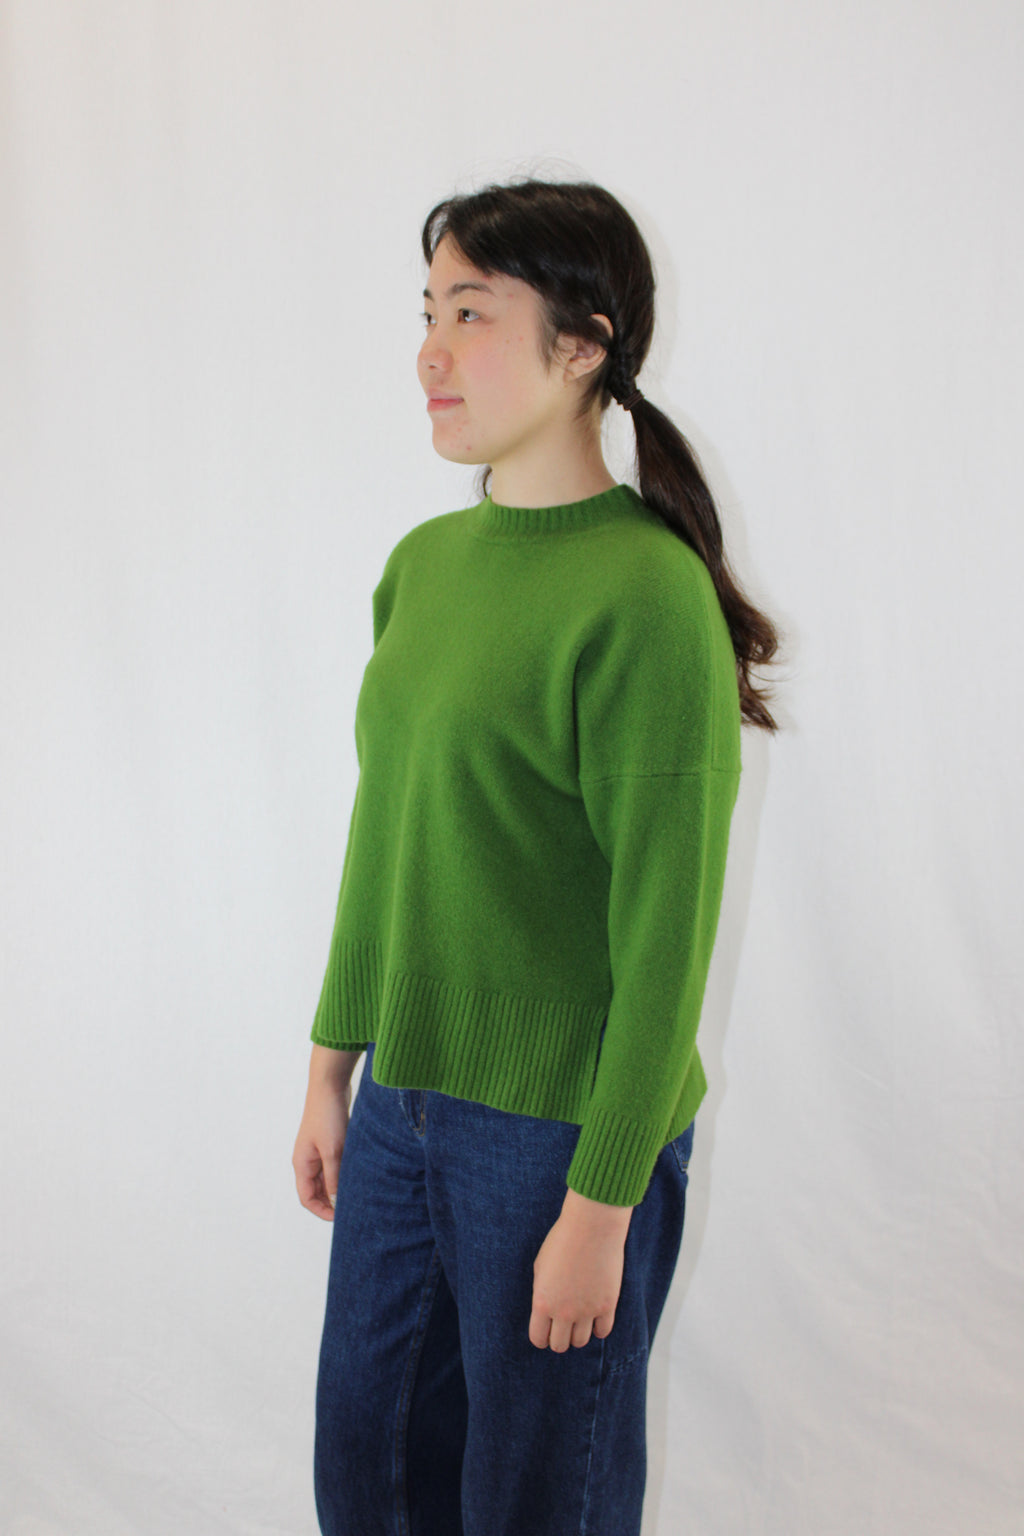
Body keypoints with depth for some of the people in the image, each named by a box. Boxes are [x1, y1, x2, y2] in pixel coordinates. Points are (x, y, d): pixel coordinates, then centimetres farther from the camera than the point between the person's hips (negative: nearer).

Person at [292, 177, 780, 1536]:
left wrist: (601, 1207, -15)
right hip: (401, 1109, 7)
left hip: (564, 1136, -7)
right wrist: (334, 1066, 15)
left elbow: (666, 934, -18)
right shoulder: (423, 564, 4)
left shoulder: (646, 597, -19)